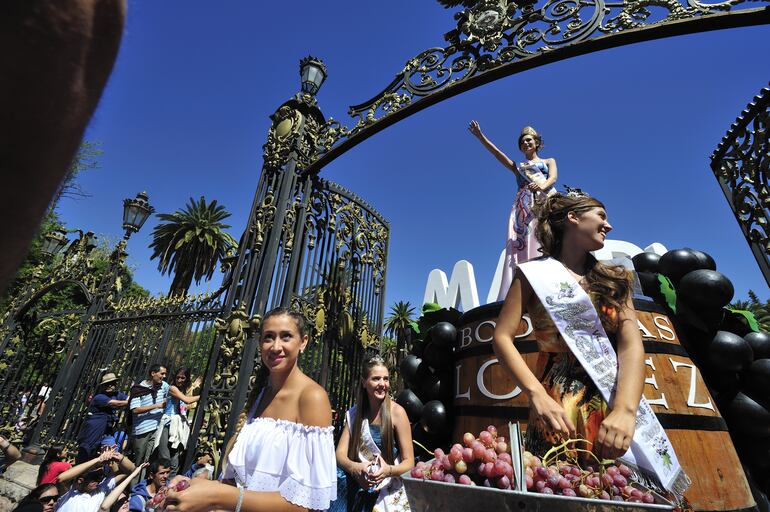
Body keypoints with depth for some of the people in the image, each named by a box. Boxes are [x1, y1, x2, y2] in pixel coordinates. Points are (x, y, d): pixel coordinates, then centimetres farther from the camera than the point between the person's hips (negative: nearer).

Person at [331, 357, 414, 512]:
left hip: (386, 490, -2)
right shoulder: (354, 413, 2)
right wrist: (354, 467, -24)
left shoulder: (397, 412, -11)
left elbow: (409, 462, -8)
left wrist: (389, 470, -28)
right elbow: (341, 453, -2)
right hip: (355, 486, 2)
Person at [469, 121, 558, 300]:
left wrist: (542, 185, -19)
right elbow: (497, 153, 19)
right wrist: (481, 136, 9)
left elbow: (553, 177, 5)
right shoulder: (518, 166, 30)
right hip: (523, 206, 1)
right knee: (521, 245, -18)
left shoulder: (549, 161, 26)